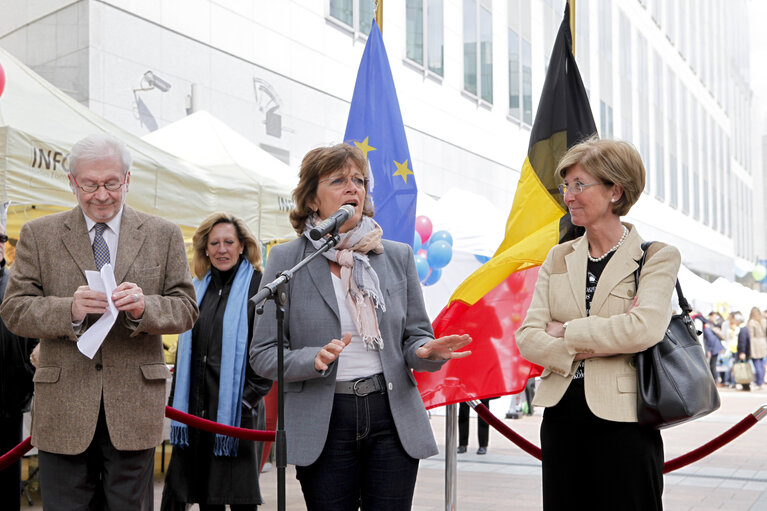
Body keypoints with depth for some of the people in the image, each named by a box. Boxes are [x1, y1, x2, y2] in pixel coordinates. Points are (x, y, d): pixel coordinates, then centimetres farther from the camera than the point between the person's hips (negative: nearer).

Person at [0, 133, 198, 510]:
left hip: (134, 407, 0)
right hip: (63, 408, 0)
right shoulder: (38, 235, 8)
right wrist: (69, 310, -17)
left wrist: (144, 308, -17)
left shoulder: (164, 235, 8)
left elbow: (186, 310, 5)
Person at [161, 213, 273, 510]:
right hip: (197, 407, 5)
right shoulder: (198, 288, 14)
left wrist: (249, 396, -14)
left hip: (236, 409, -5)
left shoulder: (257, 286, -4)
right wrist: (176, 401, 14)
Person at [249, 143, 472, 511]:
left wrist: (425, 351, -13)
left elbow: (415, 335, 11)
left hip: (392, 418, 2)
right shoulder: (286, 259, 0)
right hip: (323, 424, -2)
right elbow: (262, 354, -2)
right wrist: (314, 359, -21)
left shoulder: (398, 256, 9)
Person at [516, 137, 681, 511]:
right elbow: (527, 337, 1)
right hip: (561, 418, 5)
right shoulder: (558, 258, 10)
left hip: (624, 423, -4)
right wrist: (596, 344, -13)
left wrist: (565, 331, -10)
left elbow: (644, 329, -19)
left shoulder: (657, 256, -3)